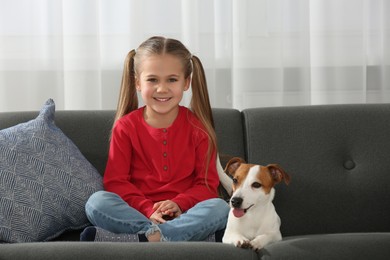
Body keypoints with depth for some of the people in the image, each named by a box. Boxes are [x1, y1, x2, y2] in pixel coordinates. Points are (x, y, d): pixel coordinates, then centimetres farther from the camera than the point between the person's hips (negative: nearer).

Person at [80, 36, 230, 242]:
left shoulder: (198, 127, 4)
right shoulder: (125, 127, 4)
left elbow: (207, 183, 2)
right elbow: (116, 181, -2)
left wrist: (179, 204, -18)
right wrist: (148, 210, -18)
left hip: (184, 215, 0)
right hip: (136, 213, 0)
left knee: (220, 207, -29)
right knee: (96, 202, -28)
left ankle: (138, 239, -34)